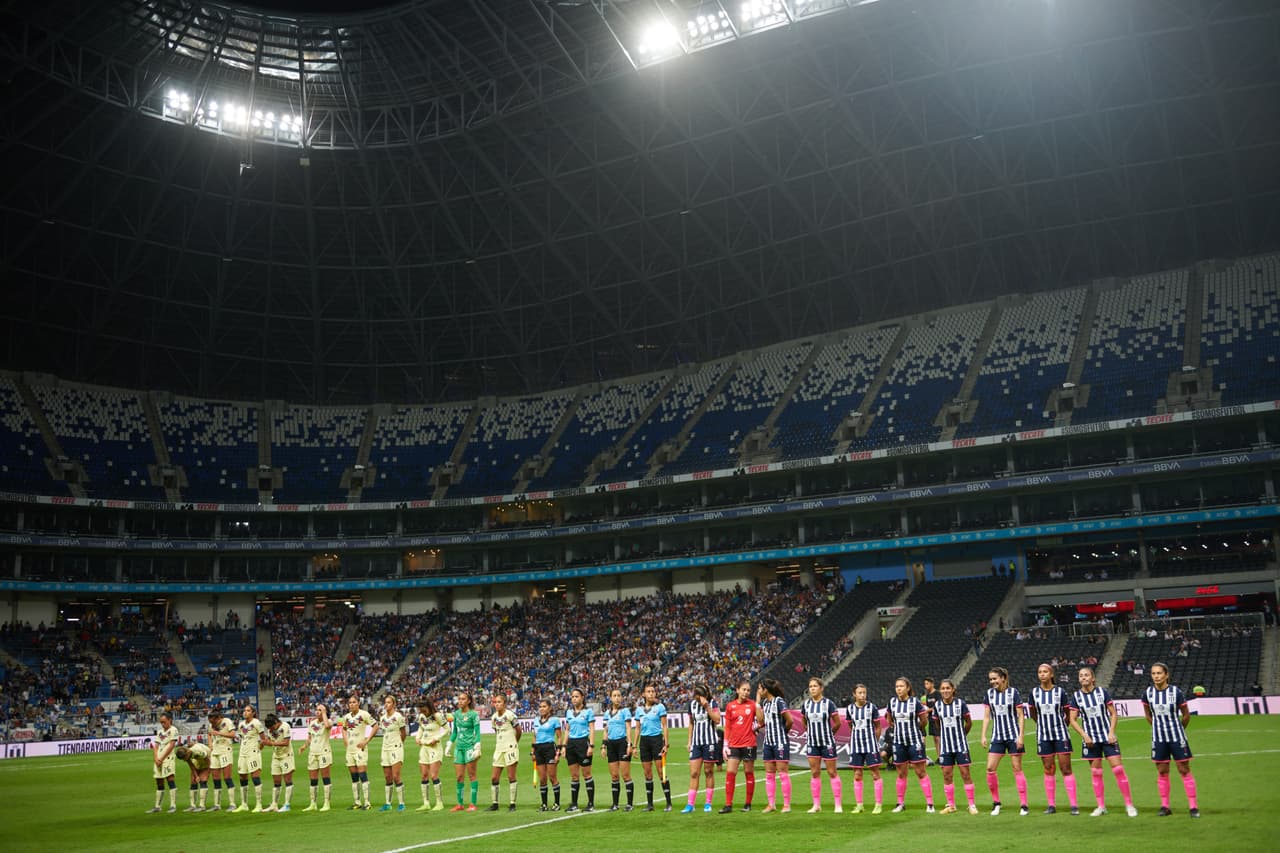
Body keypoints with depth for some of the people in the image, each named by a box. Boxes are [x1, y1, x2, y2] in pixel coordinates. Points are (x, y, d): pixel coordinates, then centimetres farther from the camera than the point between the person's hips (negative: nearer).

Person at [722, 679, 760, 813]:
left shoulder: (752, 704, 0)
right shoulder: (730, 706, 5)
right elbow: (727, 727, 9)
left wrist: (758, 703, -16)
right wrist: (725, 745, 4)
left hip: (749, 744, -2)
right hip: (734, 745, 2)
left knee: (749, 773, 6)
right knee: (730, 773, -4)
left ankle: (748, 804, 16)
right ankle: (728, 805, 0)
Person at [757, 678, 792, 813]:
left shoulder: (779, 701, -12)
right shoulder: (764, 702, 11)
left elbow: (789, 720, -15)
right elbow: (760, 720, 0)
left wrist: (784, 730, 2)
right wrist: (757, 701, 2)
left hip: (780, 742, -8)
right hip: (768, 742, 8)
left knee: (783, 773, -3)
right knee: (769, 774, 8)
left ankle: (787, 804, 2)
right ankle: (772, 804, 14)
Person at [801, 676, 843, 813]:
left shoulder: (828, 703, -10)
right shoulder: (806, 704, 3)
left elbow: (837, 723, -4)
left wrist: (828, 733, 7)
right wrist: (812, 731, 11)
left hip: (827, 743, -4)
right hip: (812, 743, 4)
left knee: (832, 773, 0)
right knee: (814, 773, 5)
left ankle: (838, 804, 6)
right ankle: (816, 805, 12)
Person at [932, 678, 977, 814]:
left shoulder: (960, 703, -8)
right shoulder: (937, 705, -1)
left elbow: (969, 722, 4)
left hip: (961, 744, -2)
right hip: (945, 745, 3)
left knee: (965, 774, -2)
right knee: (947, 775, 5)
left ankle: (972, 804, 7)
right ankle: (951, 805, 15)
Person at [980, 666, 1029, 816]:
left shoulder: (1013, 692, -6)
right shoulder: (989, 693, 5)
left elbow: (1021, 716, -5)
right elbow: (987, 716, 8)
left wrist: (1021, 736, -12)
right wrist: (983, 736, 2)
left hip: (1013, 735, -4)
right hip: (997, 736, 4)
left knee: (1017, 769, -1)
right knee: (990, 769, -5)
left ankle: (1023, 805, 6)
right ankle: (996, 803, 8)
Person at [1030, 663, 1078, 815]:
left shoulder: (1060, 692, -4)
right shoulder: (1034, 692, 2)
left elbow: (1068, 712, 7)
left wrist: (1062, 724, 9)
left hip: (1060, 735, -2)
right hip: (1043, 736, 2)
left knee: (1066, 768, -4)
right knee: (1048, 770, 5)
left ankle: (1074, 805, -2)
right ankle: (1051, 805, 10)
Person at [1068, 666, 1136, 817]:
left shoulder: (1102, 692, -3)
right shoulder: (1076, 696, 0)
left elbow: (1113, 714, 1)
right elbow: (1073, 720, 1)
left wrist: (1111, 732, -9)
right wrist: (1084, 735, -10)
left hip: (1107, 737, -1)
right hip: (1090, 739, 1)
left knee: (1118, 769, -7)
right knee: (1096, 773, 5)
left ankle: (1129, 804, 3)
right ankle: (1101, 806, 14)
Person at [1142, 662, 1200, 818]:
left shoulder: (1176, 692, -12)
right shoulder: (1148, 693, -3)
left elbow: (1186, 715, 1)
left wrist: (1179, 729, 11)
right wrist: (1159, 727, 12)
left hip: (1177, 737, -3)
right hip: (1158, 738, 3)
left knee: (1184, 770, -1)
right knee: (1162, 772, 7)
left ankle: (1193, 806, 5)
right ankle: (1165, 806, 15)